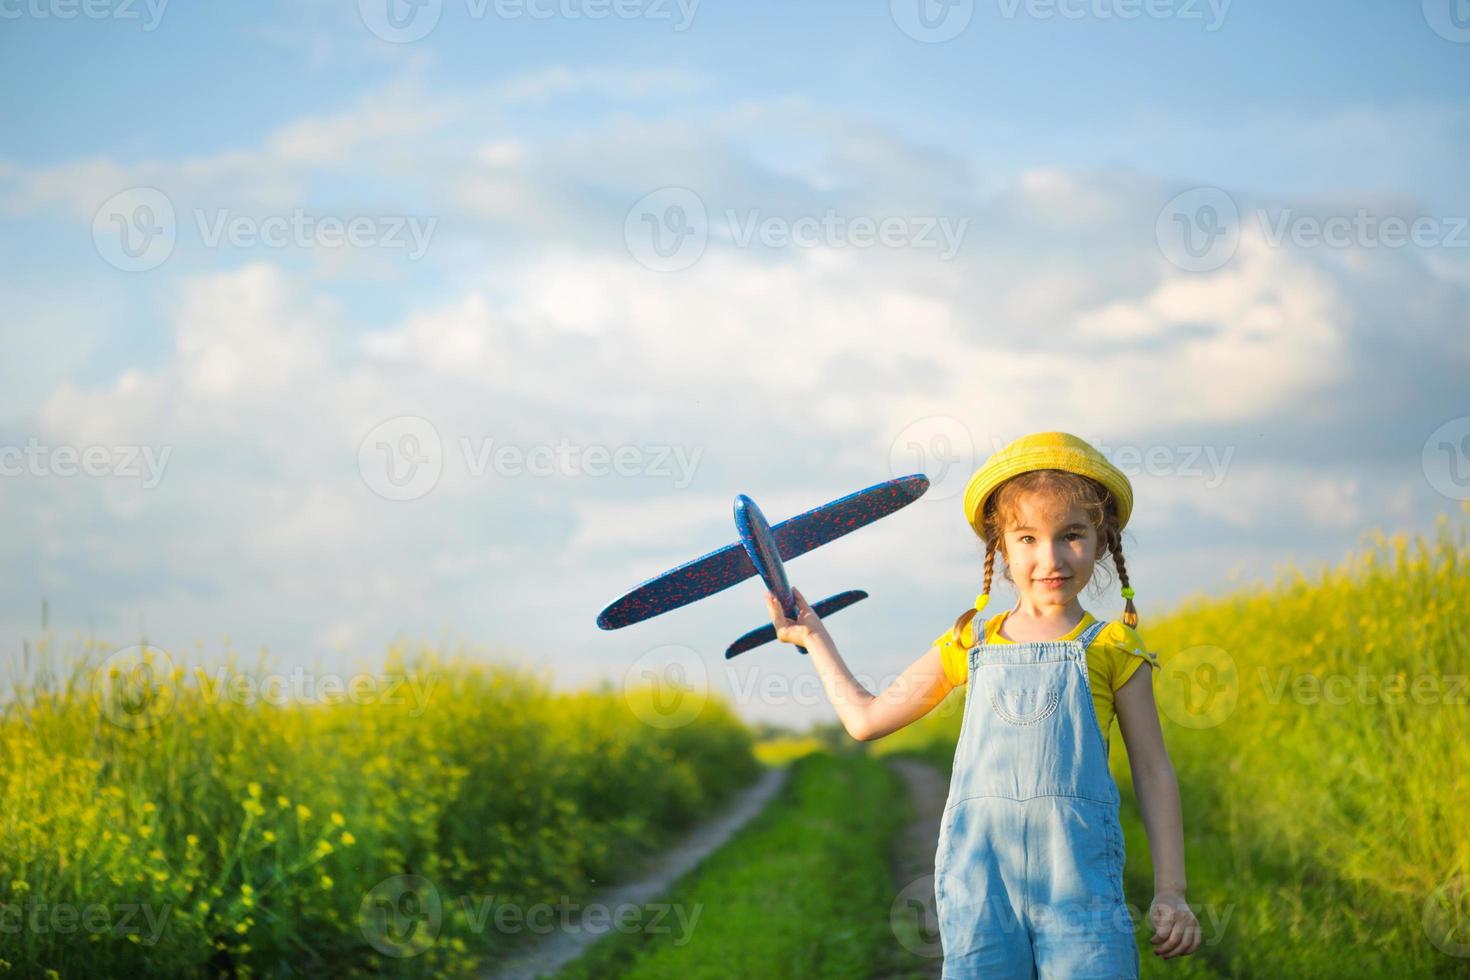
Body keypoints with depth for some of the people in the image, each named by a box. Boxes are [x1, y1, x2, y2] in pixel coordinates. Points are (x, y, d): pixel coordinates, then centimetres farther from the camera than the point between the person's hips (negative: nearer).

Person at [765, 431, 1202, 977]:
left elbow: (1153, 772, 10)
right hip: (979, 884, 2)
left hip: (1078, 884, -2)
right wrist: (813, 635, 31)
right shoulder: (970, 645, 17)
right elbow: (865, 719, 26)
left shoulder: (1111, 648, 9)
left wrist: (1170, 892, 5)